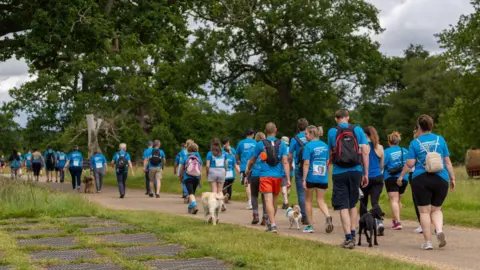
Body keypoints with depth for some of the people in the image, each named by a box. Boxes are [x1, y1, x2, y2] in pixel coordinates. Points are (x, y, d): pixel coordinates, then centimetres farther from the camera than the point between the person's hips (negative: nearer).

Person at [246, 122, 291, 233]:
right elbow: (285, 162, -7)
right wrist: (288, 179, -8)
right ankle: (270, 223, 31)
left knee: (268, 200, -8)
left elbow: (252, 160, 12)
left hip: (265, 176, -3)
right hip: (278, 176, 3)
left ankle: (273, 225, -20)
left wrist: (248, 170, 32)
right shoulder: (281, 144, 2)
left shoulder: (260, 144, 0)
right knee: (274, 200, 17)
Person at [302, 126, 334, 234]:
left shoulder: (308, 146, -10)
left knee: (308, 200, 12)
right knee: (321, 200, 9)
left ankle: (310, 226, 14)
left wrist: (304, 179, -12)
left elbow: (306, 164, -13)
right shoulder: (325, 145, 7)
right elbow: (327, 162, 11)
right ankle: (327, 216, -21)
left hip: (311, 177, -4)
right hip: (323, 178, 4)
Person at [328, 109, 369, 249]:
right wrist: (366, 173, 3)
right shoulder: (358, 130, 2)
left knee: (343, 206, 0)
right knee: (353, 204, 18)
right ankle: (353, 235, 19)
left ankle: (348, 239, -6)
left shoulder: (332, 132, 1)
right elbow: (365, 152, -2)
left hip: (339, 173, -2)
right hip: (356, 171, 2)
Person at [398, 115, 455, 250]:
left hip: (421, 180, -2)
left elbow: (410, 164, -5)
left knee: (424, 211, 6)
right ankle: (439, 230, -11)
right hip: (441, 179, 2)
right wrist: (452, 178, 13)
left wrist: (401, 176, 10)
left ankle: (428, 241, 4)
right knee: (436, 209, 16)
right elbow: (447, 161, 7)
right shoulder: (440, 140, 5)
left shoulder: (415, 143, -2)